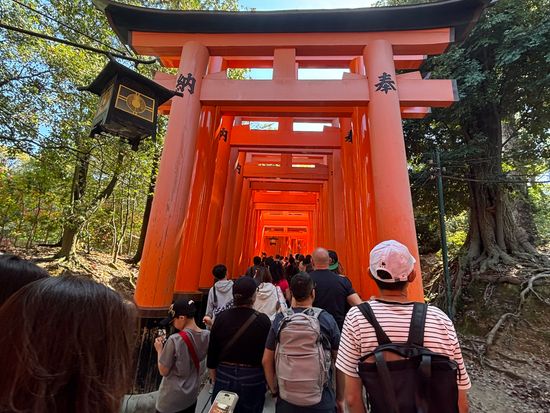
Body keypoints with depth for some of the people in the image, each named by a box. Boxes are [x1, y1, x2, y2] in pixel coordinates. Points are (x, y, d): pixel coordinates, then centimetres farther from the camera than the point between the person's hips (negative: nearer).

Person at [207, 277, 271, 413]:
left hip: (224, 376, 2)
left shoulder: (221, 318, -12)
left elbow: (212, 351, -2)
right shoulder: (263, 320, -19)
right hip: (252, 378, -2)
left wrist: (213, 376, 13)